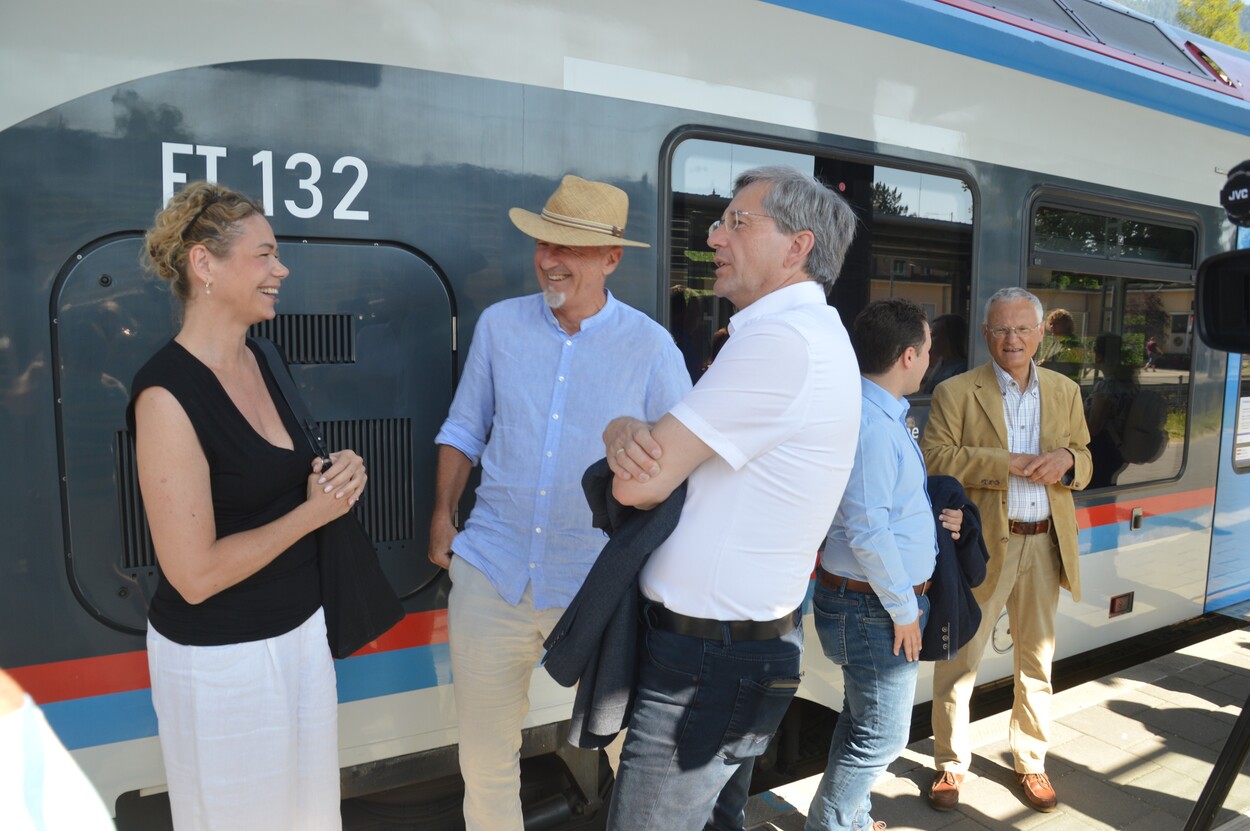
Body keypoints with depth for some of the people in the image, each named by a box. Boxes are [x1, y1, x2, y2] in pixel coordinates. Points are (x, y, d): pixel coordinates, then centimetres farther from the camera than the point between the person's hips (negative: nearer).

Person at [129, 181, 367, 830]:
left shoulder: (256, 360, 2)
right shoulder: (167, 393, -22)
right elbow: (195, 574, -22)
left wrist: (336, 475, -2)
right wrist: (315, 509, -15)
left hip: (301, 628, 7)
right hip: (220, 658, -7)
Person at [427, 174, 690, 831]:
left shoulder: (649, 346, -6)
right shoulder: (499, 325, 2)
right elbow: (464, 429, 12)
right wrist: (443, 514, 5)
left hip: (598, 584, -2)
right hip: (491, 569, 3)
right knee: (483, 751, 16)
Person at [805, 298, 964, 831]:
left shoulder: (885, 415, 9)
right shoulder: (871, 424, -24)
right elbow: (867, 532, -26)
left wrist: (935, 518, 3)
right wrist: (904, 609, -17)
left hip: (871, 602, 10)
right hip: (876, 606, -10)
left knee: (863, 723, 24)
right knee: (881, 737, 5)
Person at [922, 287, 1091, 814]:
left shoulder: (1065, 392, 10)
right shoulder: (955, 393, -6)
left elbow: (1084, 464, 13)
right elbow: (935, 458, -18)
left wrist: (1066, 459, -11)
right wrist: (1011, 463, -22)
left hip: (1045, 547, 5)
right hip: (981, 547, -4)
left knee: (1037, 662, 16)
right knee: (959, 662, 6)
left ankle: (1030, 762, 35)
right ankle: (951, 764, 24)